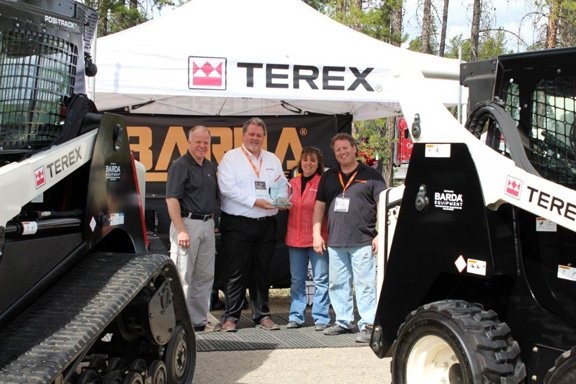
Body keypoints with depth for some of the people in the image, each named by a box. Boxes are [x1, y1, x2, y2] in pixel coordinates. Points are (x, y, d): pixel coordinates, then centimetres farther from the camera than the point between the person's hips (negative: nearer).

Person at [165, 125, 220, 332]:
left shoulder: (210, 167, 15)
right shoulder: (180, 165, -8)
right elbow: (172, 200, -15)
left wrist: (213, 222, 14)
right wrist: (181, 230, -22)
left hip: (207, 224, 8)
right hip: (187, 222, -8)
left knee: (205, 276, 12)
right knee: (183, 276, -4)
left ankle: (199, 320, 21)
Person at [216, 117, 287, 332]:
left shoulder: (273, 160, 17)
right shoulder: (231, 158, 1)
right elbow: (227, 187, -11)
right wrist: (255, 201, -15)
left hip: (267, 224, 4)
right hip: (238, 225, -4)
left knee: (262, 272, 10)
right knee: (237, 272, -2)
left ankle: (262, 315, 19)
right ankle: (230, 316, 5)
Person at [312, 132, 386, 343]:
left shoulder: (371, 175, 2)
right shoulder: (328, 177, 15)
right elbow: (319, 206, 17)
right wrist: (316, 233, 9)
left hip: (362, 242, -5)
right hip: (335, 242, 5)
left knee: (365, 284, -5)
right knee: (337, 284, 11)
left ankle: (367, 325, -1)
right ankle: (343, 321, 22)